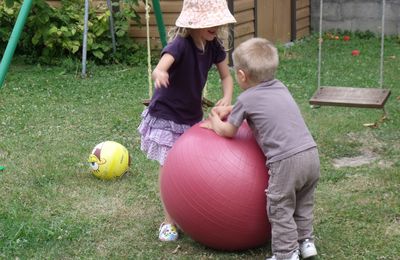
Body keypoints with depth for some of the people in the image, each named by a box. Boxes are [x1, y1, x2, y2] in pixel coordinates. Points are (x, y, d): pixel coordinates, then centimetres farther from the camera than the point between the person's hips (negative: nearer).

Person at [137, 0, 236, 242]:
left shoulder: (214, 45, -9)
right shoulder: (181, 44, -28)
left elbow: (226, 76, 1)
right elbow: (161, 67, -46)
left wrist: (227, 98, -20)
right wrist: (159, 73, -72)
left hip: (193, 116, 5)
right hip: (166, 116, -5)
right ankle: (169, 220, 11)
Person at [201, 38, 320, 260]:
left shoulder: (247, 99, -3)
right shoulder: (279, 87, 16)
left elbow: (227, 131, 9)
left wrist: (214, 121, 29)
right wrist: (230, 110, 31)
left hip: (286, 161, -7)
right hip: (311, 153, 7)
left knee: (280, 210, 7)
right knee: (303, 204, 25)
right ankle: (305, 241, 34)